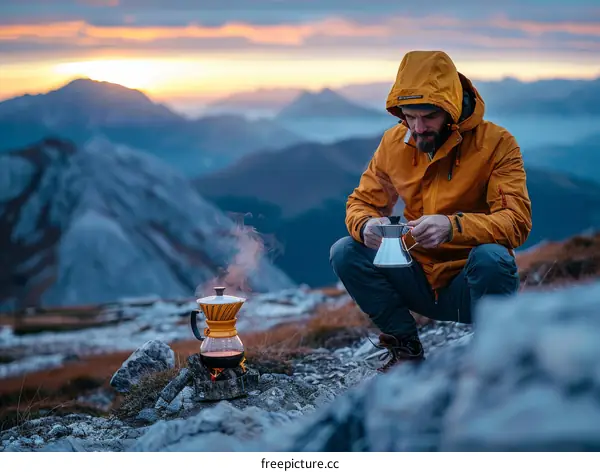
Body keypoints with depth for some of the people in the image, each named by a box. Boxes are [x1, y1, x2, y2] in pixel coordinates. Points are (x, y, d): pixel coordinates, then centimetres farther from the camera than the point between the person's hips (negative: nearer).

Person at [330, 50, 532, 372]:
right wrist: (365, 225, -23)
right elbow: (361, 202, 4)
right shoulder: (394, 142, -1)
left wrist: (453, 226, -41)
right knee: (345, 253, -15)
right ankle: (407, 350, -1)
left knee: (492, 258, -36)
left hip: (468, 285, -4)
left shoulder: (496, 143, -14)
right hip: (418, 282, 4)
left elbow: (517, 222, -23)